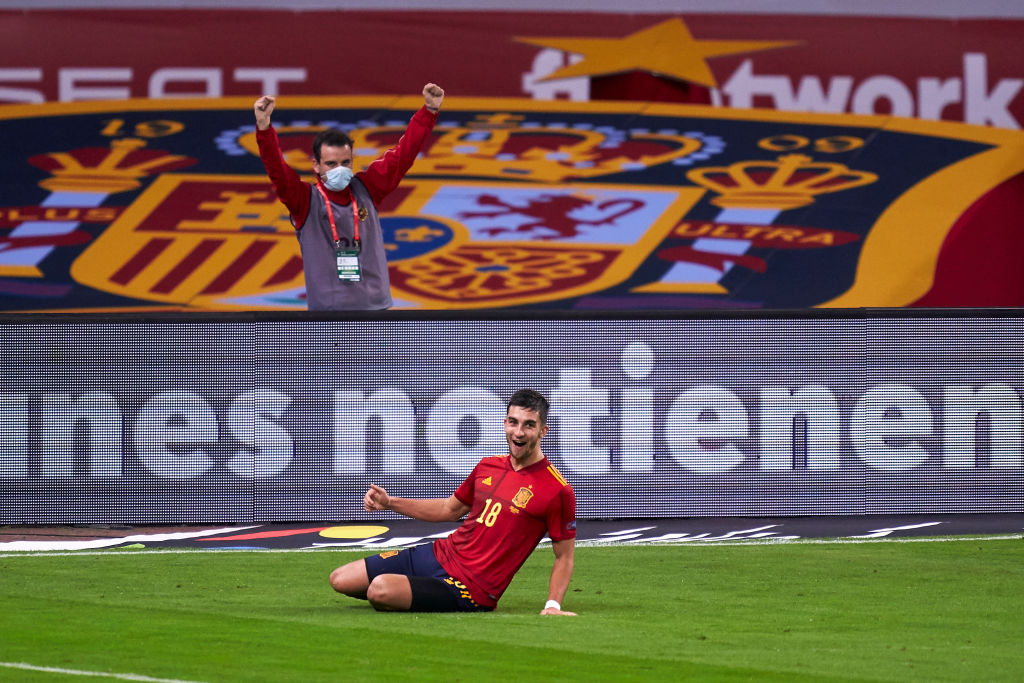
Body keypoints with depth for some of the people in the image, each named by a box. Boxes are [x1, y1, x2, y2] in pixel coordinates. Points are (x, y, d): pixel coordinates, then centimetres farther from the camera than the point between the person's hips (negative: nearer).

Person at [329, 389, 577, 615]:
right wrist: (389, 502, 15)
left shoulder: (557, 491, -13)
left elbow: (564, 556, -4)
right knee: (340, 580, 7)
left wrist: (553, 605, -17)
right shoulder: (488, 466, 8)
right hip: (440, 553, 7)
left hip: (470, 592, -7)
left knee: (380, 589, -29)